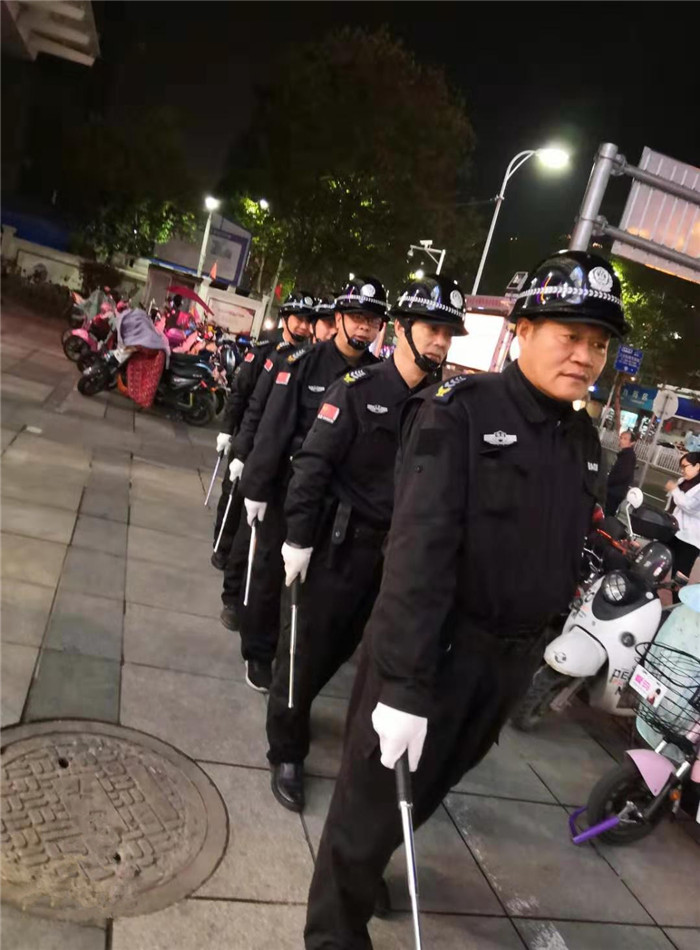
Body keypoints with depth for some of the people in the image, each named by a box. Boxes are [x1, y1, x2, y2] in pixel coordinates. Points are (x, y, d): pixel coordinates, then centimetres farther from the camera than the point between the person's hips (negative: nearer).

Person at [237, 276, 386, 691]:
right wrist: (256, 486, -11)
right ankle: (259, 652, 27)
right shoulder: (305, 363, -8)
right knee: (271, 569, 10)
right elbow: (273, 429, -10)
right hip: (290, 487, -2)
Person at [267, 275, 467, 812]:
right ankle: (287, 750, 26)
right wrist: (298, 537, -15)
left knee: (341, 646, 19)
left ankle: (294, 707, 45)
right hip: (340, 545, -4)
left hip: (394, 551, 5)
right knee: (308, 646, 7)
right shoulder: (359, 390, -10)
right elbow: (313, 465, -12)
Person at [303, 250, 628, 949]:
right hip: (433, 651, -6)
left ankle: (366, 870, 54)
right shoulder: (460, 411, -18)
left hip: (509, 661, 7)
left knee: (424, 790, 26)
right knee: (374, 797, 11)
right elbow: (420, 550, -25)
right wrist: (403, 680, -27)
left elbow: (568, 553, 13)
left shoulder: (584, 440, 4)